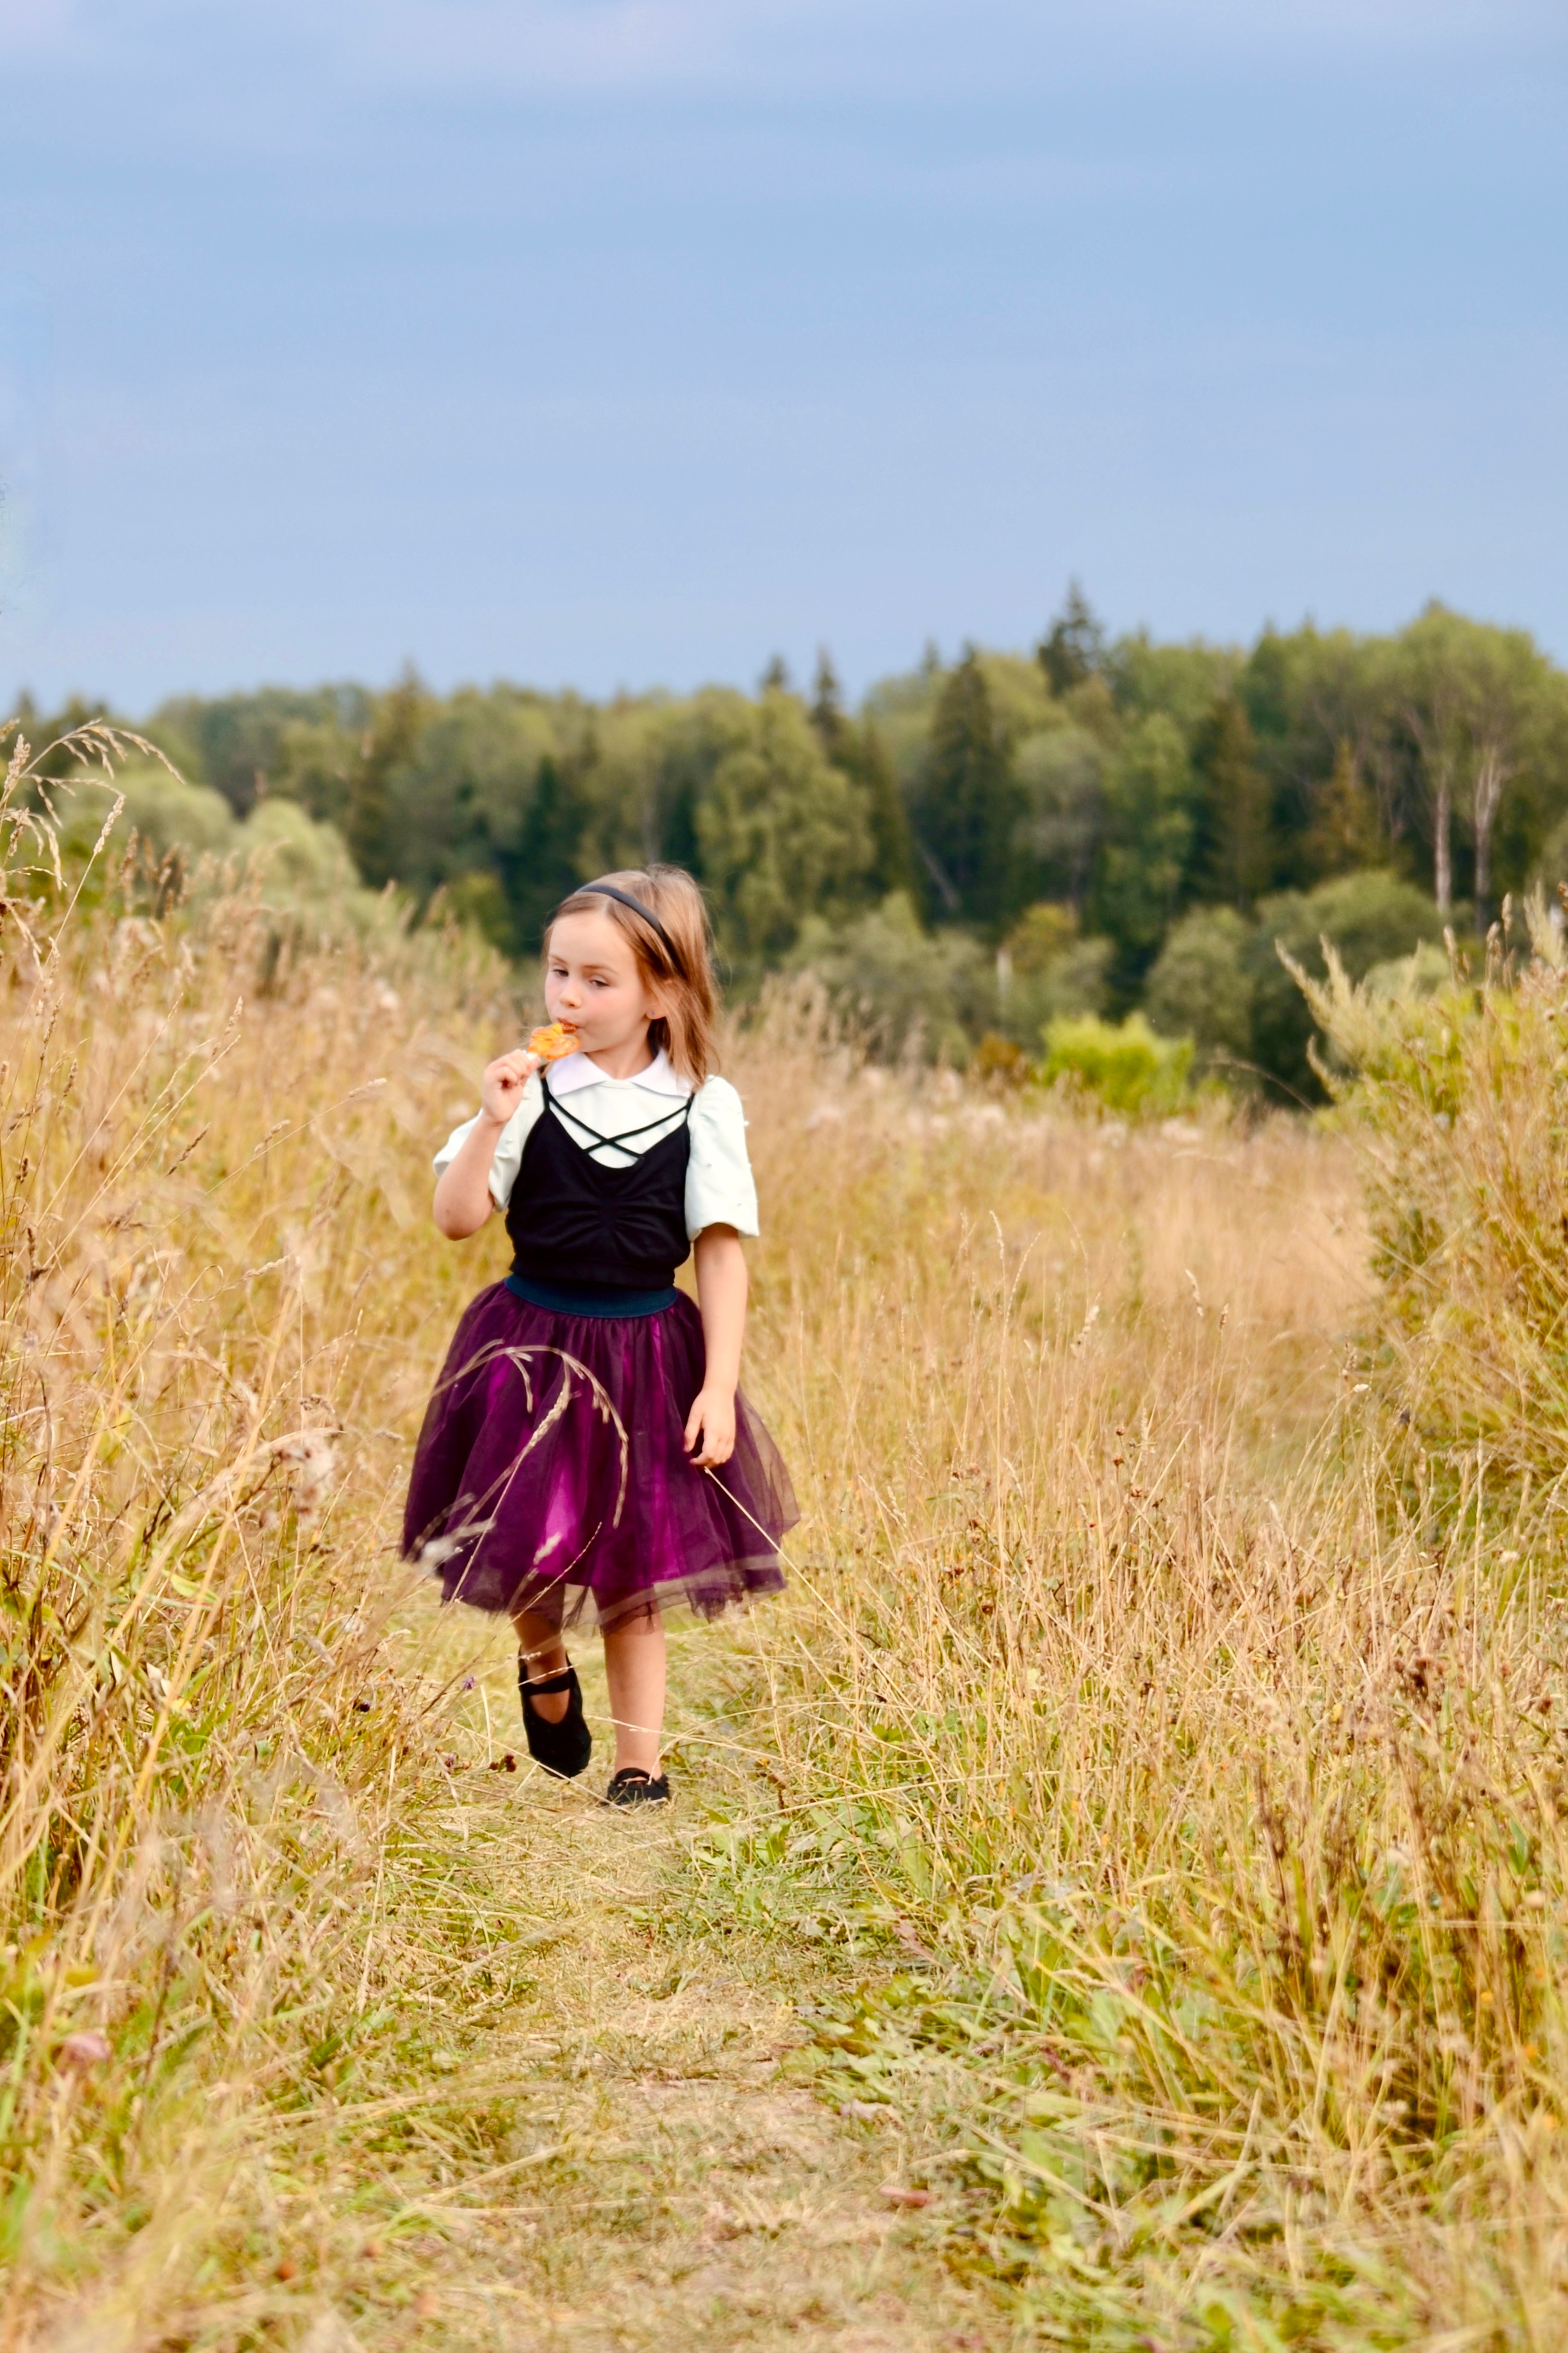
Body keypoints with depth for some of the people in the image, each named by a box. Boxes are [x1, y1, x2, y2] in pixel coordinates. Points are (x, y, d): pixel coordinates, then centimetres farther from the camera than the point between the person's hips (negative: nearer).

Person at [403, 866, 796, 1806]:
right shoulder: (532, 1090, -6)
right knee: (529, 1556, 2)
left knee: (636, 1570, 8)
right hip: (532, 1348, 0)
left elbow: (721, 1254, -4)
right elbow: (457, 1218, -8)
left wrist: (718, 1387, -9)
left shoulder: (703, 1108, -6)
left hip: (649, 1356, 0)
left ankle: (641, 1763, 20)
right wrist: (493, 1121, -22)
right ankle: (545, 1662, 37)